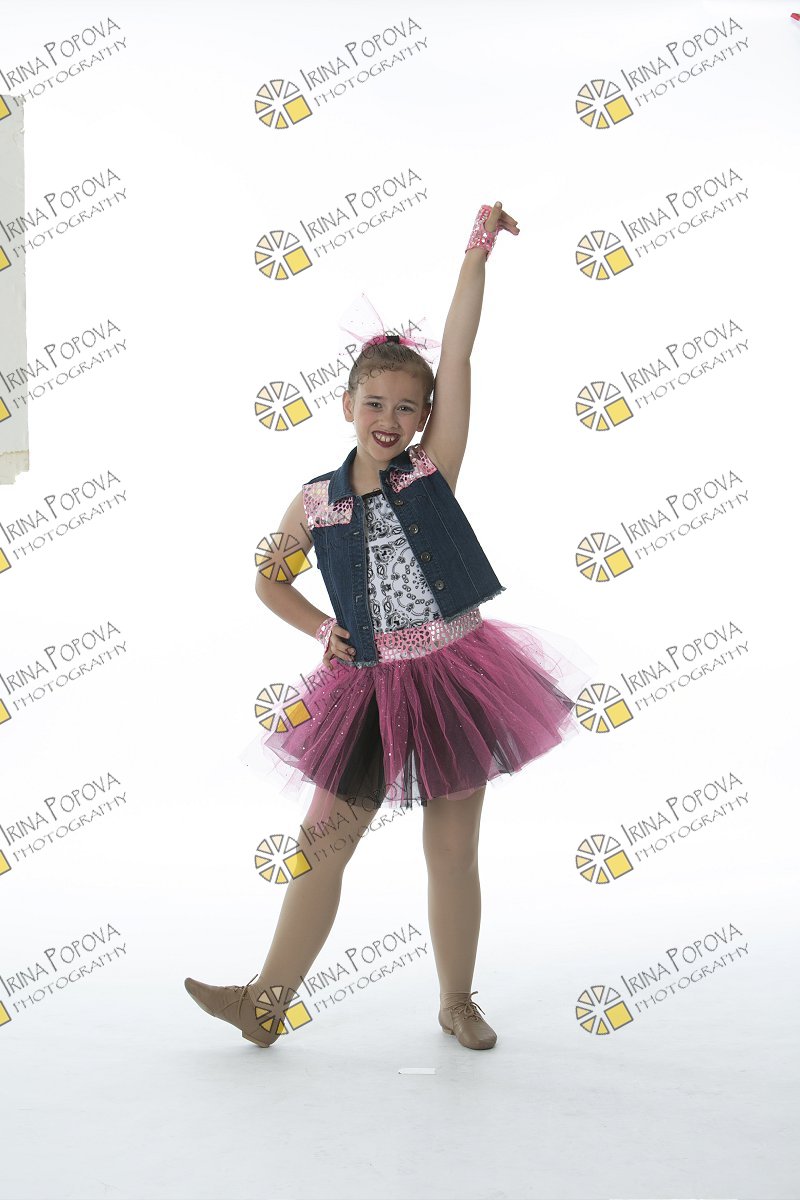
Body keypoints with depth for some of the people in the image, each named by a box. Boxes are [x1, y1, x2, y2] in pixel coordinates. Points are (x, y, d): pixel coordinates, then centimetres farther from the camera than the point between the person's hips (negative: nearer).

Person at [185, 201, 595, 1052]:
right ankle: (268, 999, 19)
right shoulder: (315, 501, 2)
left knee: (452, 854, 8)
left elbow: (457, 353, -9)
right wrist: (320, 628, 3)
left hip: (453, 677, -1)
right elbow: (267, 579, 17)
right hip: (369, 688, 2)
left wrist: (478, 251, -13)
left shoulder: (433, 471, -3)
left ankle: (457, 1003, 25)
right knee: (322, 844, 7)